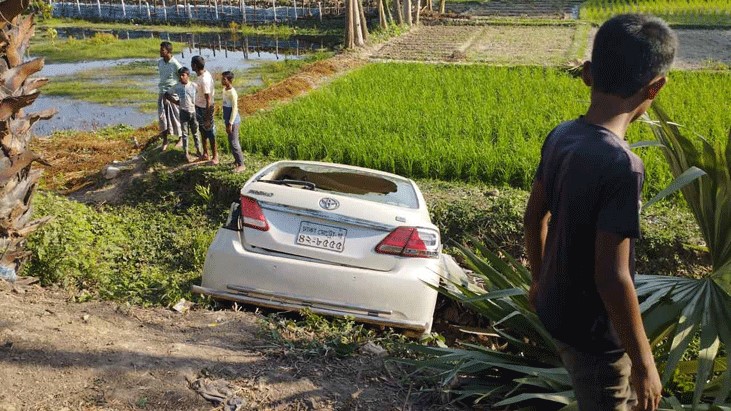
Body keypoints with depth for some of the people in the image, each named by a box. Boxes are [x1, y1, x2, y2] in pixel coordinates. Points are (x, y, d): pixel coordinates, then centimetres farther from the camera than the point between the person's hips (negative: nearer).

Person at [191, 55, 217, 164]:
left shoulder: (205, 79, -28)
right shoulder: (200, 75, 0)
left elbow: (208, 100, -26)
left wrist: (207, 118, -23)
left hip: (205, 108, -9)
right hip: (198, 107, 9)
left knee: (209, 131, 4)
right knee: (202, 131, 19)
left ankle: (215, 156, 17)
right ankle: (205, 153, 33)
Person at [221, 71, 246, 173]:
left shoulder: (232, 93, -21)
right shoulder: (225, 90, 8)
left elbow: (235, 109, -21)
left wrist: (230, 123, -20)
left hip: (233, 121, -9)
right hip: (228, 120, 9)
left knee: (234, 143, -6)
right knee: (232, 142, 17)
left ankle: (241, 165, 0)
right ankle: (237, 160, 30)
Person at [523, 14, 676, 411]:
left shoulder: (560, 136, -6)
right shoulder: (622, 165, -30)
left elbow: (534, 216, 6)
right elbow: (611, 277, -29)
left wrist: (540, 280, 20)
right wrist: (643, 362, -17)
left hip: (556, 311, 7)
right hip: (594, 332, -7)